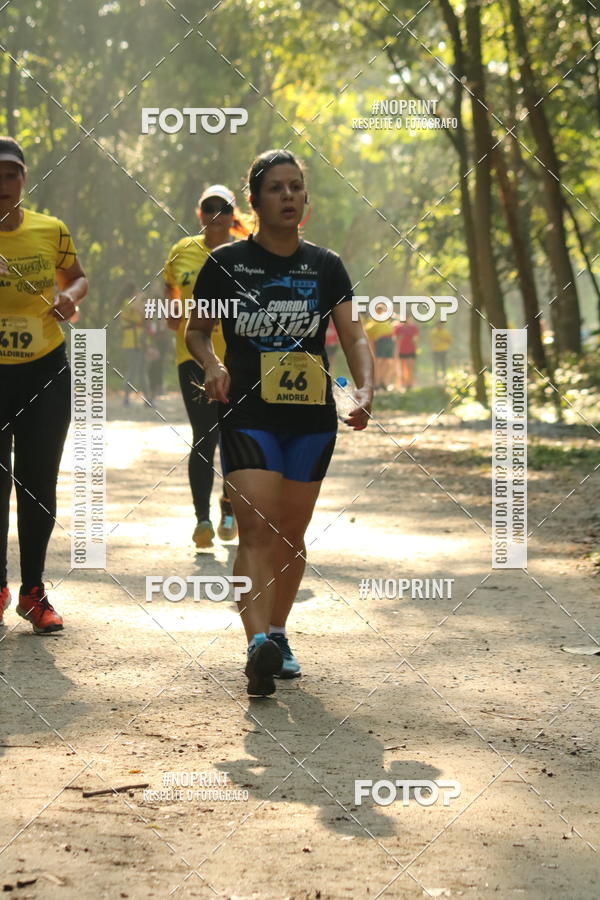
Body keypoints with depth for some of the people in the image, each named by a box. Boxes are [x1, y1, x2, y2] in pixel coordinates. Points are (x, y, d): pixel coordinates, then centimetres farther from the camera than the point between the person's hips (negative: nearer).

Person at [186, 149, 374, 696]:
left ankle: (277, 633, 27)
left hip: (312, 419, 3)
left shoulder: (325, 266, 5)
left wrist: (365, 389, -20)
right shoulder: (226, 264, 0)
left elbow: (353, 334, -2)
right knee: (256, 528, -16)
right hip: (247, 417, -3)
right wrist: (212, 364, -12)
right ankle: (258, 642, -27)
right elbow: (197, 329, 10)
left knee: (291, 533, 10)